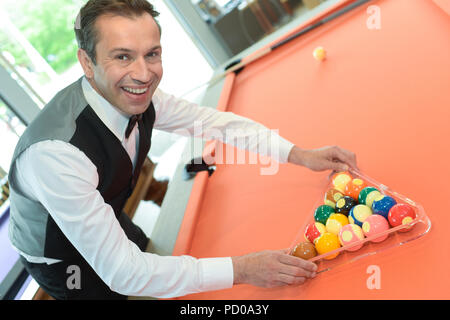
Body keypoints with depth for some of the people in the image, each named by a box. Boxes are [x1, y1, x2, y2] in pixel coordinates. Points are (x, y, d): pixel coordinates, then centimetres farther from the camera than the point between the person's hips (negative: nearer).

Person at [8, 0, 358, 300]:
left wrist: (300, 155, -16)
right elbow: (119, 271, -39)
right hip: (60, 261, -5)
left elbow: (214, 121, -8)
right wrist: (240, 269, -38)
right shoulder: (57, 151, -42)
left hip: (106, 219, 5)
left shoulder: (135, 96, -22)